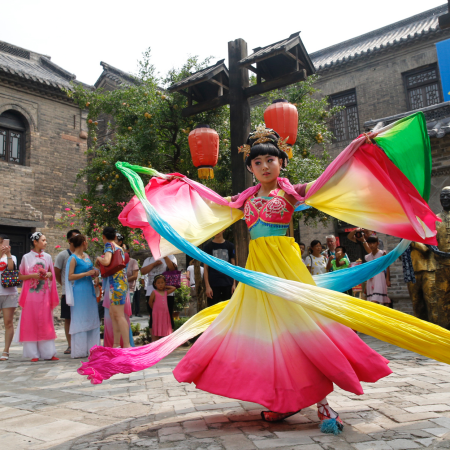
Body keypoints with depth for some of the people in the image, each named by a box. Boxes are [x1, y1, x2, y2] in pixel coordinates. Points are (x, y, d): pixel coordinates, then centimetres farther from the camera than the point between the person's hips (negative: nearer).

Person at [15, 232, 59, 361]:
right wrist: (32, 275, -13)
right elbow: (20, 276, 2)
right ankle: (34, 353, 6)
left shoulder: (47, 257, 9)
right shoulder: (26, 257, 1)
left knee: (45, 323, 2)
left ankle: (47, 352, 5)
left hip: (44, 294, 2)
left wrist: (49, 274, -6)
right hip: (30, 295, -2)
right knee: (30, 323, -1)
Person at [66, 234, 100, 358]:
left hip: (89, 291, 8)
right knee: (80, 320, -2)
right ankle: (80, 350, 5)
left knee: (92, 319, 8)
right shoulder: (73, 258, -9)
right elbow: (70, 277, -14)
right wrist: (86, 273, -18)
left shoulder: (86, 256, 14)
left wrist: (94, 273, 5)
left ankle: (91, 348, 15)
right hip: (79, 292, -8)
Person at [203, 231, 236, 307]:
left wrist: (234, 284, 2)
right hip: (213, 285, -2)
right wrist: (207, 286, -6)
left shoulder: (230, 246, 9)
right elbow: (206, 268, 2)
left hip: (228, 284, 2)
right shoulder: (208, 247, 4)